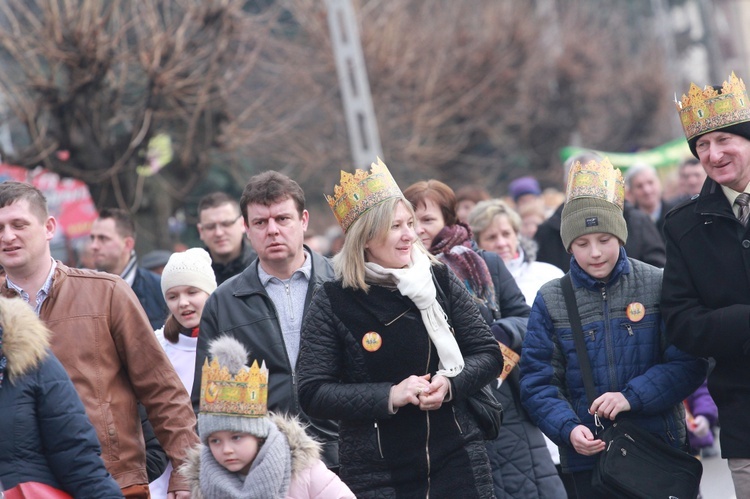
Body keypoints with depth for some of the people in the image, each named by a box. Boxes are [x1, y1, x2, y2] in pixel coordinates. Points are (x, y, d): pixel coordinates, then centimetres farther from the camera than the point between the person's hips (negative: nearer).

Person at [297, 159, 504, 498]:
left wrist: (450, 384, -11)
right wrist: (389, 396, -16)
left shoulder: (440, 280, 2)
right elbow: (312, 393, -7)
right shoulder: (334, 302, -5)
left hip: (458, 461, 2)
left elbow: (488, 355, 8)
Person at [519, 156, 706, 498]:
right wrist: (568, 428, -17)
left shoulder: (657, 286, -1)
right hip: (586, 458, 1)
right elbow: (538, 382, 0)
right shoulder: (551, 300, 2)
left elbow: (688, 362, -4)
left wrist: (632, 396, -18)